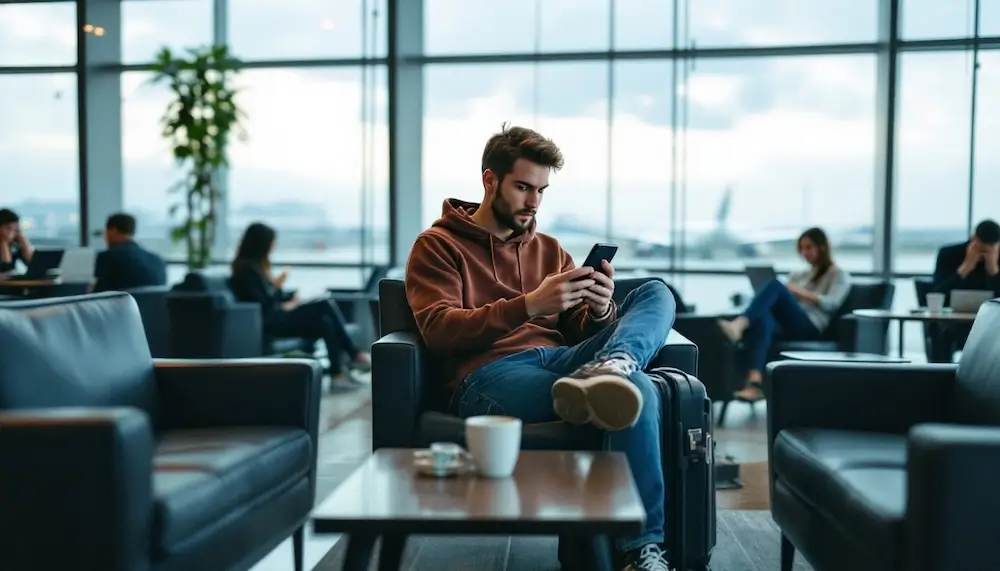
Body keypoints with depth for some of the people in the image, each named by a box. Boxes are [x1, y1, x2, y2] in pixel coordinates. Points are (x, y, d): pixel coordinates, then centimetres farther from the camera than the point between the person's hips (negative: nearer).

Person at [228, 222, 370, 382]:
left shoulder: (256, 267, 18)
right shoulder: (247, 270, -11)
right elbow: (261, 306, -16)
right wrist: (284, 306, -3)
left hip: (277, 316, 9)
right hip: (270, 323, -9)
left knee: (325, 321, -15)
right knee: (325, 306, -20)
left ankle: (337, 372, -22)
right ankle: (355, 354, -13)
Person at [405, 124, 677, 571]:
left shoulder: (549, 250, 27)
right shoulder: (438, 245, 10)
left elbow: (581, 331, 18)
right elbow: (438, 332, -7)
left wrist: (600, 310, -9)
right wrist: (528, 305, -18)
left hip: (561, 360, 6)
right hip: (488, 374, -6)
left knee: (656, 294, -15)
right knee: (637, 391, -30)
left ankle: (610, 368, -46)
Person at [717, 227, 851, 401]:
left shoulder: (839, 275, 17)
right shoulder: (798, 275, 35)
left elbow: (831, 304, -2)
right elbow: (783, 302, 26)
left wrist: (800, 292, -8)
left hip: (809, 327, -4)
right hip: (787, 326, 4)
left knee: (776, 285, -29)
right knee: (762, 318, -37)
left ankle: (739, 324, -51)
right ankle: (754, 383, -55)